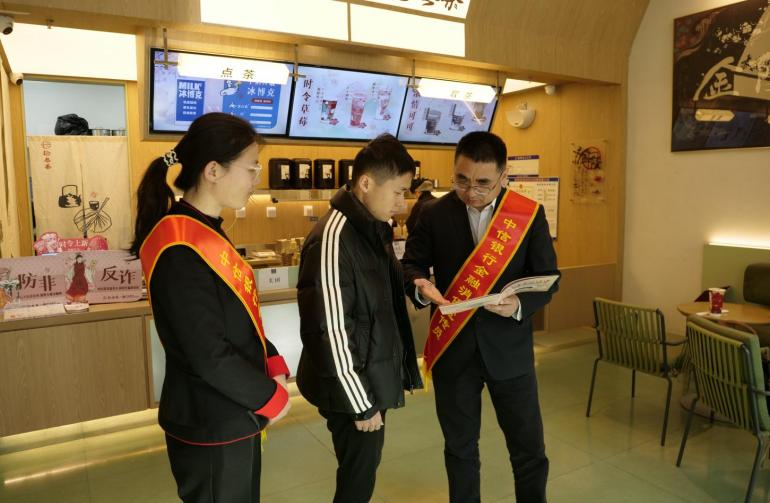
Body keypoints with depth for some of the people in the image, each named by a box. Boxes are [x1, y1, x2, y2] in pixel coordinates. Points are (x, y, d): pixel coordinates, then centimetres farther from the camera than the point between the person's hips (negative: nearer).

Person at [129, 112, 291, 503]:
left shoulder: (204, 232, 4)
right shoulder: (181, 251, -27)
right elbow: (210, 356, -26)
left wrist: (272, 365, -1)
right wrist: (272, 397, -13)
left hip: (231, 415, 9)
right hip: (211, 426, -9)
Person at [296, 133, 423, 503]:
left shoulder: (374, 228, 5)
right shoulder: (332, 239, -23)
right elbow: (330, 331, -23)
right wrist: (360, 403, -17)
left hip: (373, 378, 8)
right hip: (353, 388, -8)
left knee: (362, 471, 21)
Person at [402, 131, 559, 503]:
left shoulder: (530, 214, -5)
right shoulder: (434, 214, -3)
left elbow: (548, 276, -1)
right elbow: (411, 264, 3)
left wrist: (520, 304, -21)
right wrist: (420, 286, -21)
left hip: (509, 348, 0)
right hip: (453, 348, 1)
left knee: (529, 447, 11)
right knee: (460, 447, 18)